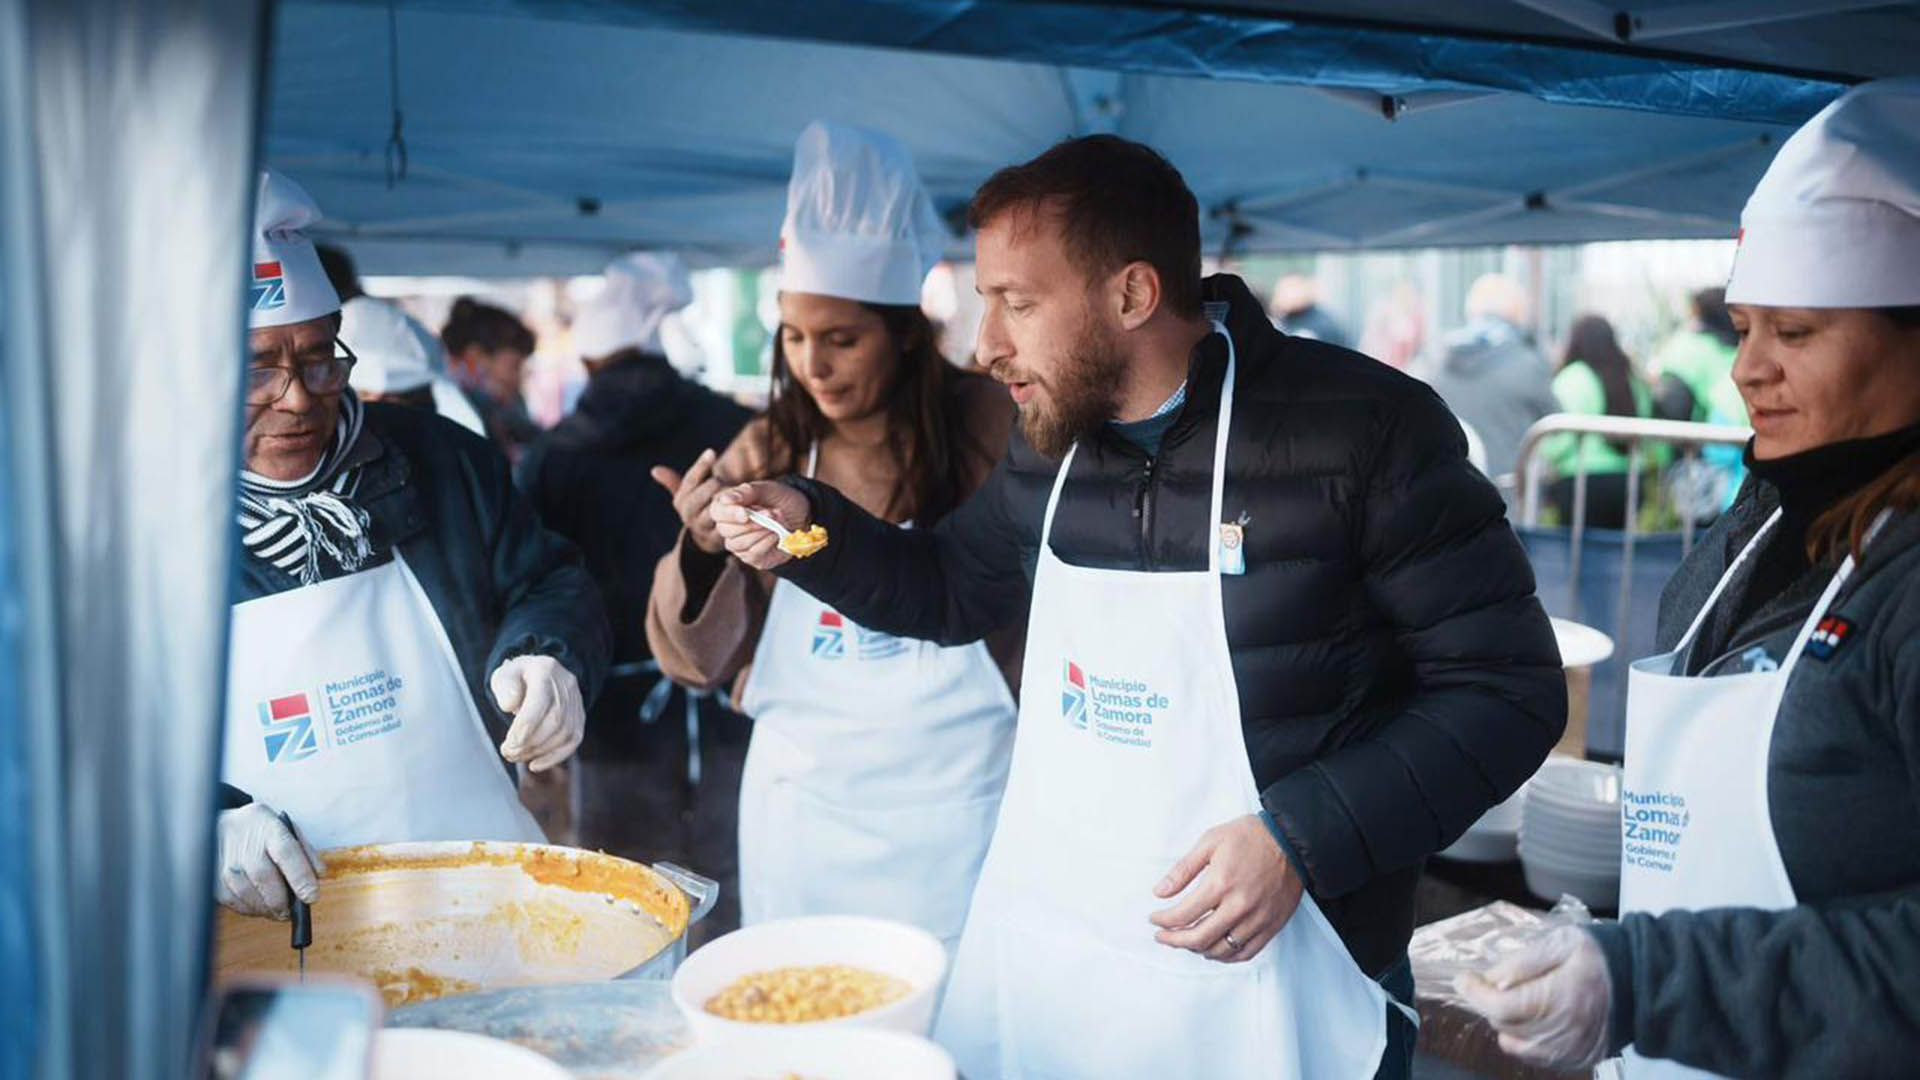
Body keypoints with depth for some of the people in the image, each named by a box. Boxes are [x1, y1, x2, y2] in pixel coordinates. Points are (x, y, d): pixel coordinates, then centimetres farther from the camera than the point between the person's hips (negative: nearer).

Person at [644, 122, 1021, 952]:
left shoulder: (987, 426, -8)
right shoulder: (766, 454, 1)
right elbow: (696, 661, 3)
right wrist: (702, 549, -17)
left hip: (956, 806, -2)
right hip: (802, 805, 3)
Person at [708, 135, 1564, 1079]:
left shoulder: (1361, 431, -16)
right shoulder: (1048, 442, 3)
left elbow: (1508, 685, -13)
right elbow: (951, 593, 20)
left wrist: (1302, 839, -22)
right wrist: (809, 527, 3)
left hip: (1258, 985, -5)